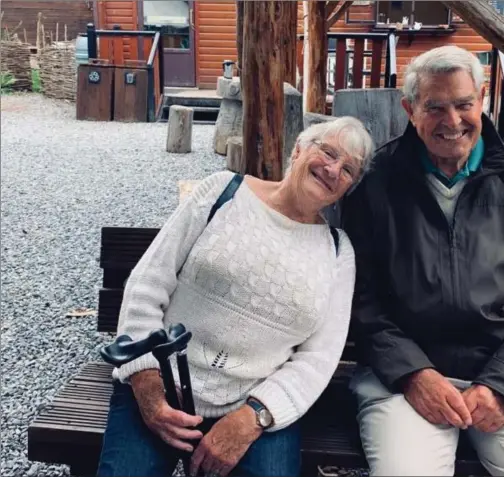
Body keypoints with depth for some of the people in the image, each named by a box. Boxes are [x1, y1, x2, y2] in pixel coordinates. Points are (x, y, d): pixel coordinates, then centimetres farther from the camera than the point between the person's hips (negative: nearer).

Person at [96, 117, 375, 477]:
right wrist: (147, 384, -12)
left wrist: (252, 417, -15)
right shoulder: (225, 190, 0)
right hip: (159, 387, -1)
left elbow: (319, 357, -1)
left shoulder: (339, 251, 4)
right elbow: (146, 286, -3)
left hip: (259, 406, 2)